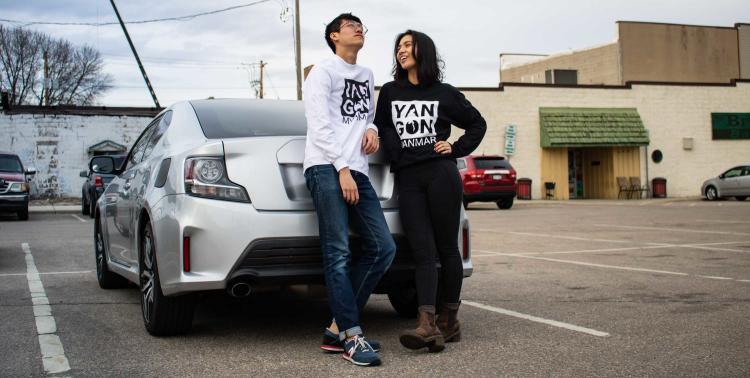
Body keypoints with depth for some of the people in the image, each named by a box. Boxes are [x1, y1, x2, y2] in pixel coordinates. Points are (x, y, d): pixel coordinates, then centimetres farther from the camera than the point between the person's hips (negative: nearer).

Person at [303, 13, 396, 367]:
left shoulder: (367, 76, 24)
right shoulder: (323, 72, 5)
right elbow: (320, 125, -4)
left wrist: (371, 128, 9)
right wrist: (342, 168, -12)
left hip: (357, 171, 7)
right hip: (326, 168, -7)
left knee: (383, 247, -1)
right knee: (338, 253, -12)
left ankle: (338, 329, 3)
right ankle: (352, 337, -11)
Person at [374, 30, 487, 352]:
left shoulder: (445, 93, 10)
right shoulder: (389, 92, 16)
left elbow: (477, 124, 19)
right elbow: (383, 131, 19)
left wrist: (456, 149, 6)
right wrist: (395, 159, 3)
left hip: (441, 174, -2)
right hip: (407, 180, 2)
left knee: (446, 249, 0)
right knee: (423, 253, -8)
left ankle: (449, 320, 8)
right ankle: (427, 325, -20)